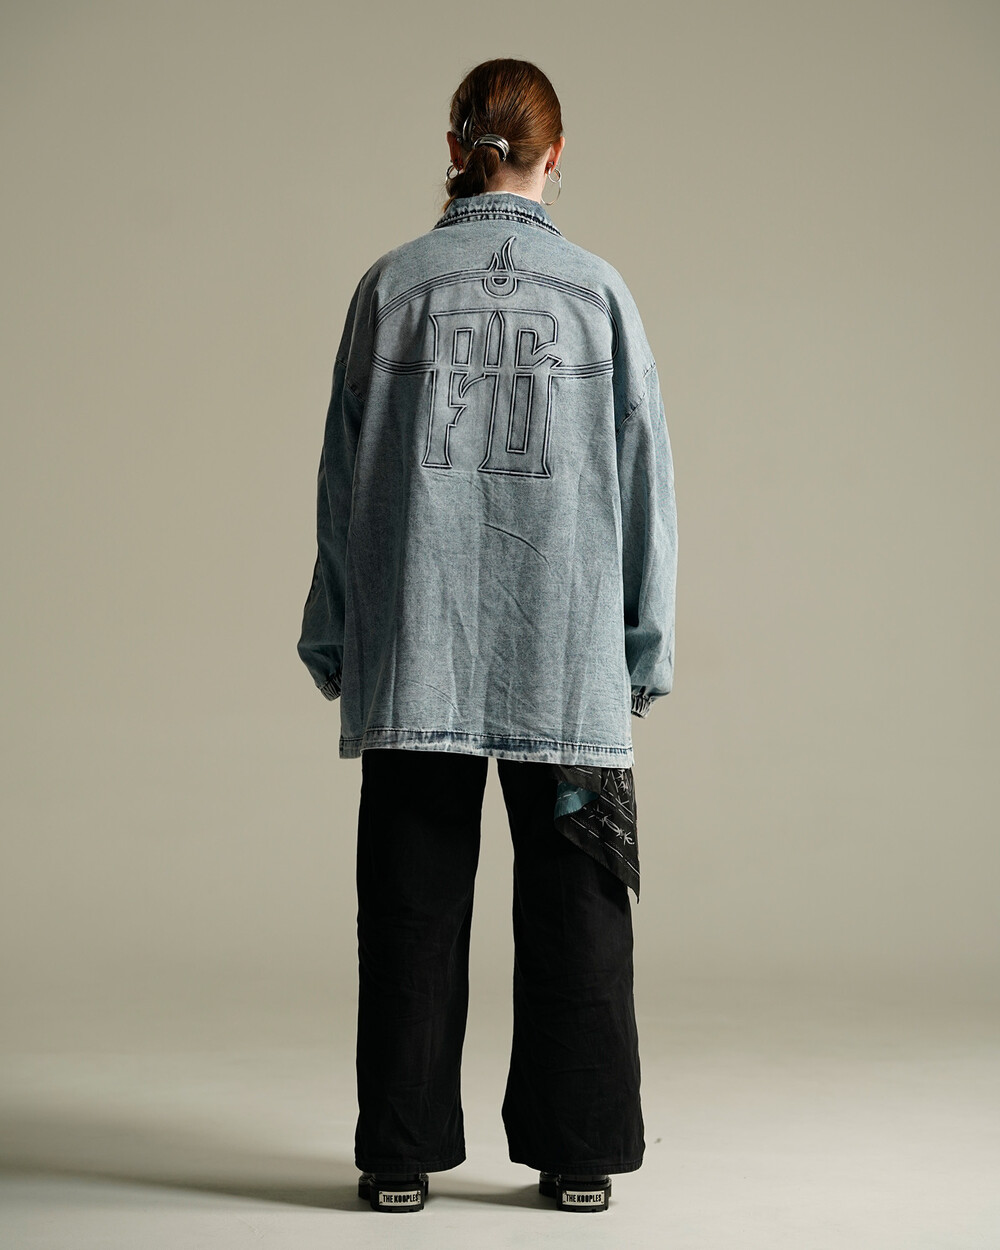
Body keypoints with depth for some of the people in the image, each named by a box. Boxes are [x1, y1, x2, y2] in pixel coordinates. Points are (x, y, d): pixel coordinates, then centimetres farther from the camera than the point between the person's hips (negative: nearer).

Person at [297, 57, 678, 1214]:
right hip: (566, 660, 0)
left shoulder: (390, 286, 1)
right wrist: (646, 650, 8)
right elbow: (643, 478, 1)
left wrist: (334, 642, 10)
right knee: (570, 906, 9)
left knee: (414, 904, 7)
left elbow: (345, 477, 2)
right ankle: (578, 1153, 15)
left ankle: (402, 1152, 13)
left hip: (416, 657, 0)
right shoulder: (599, 290, 1)